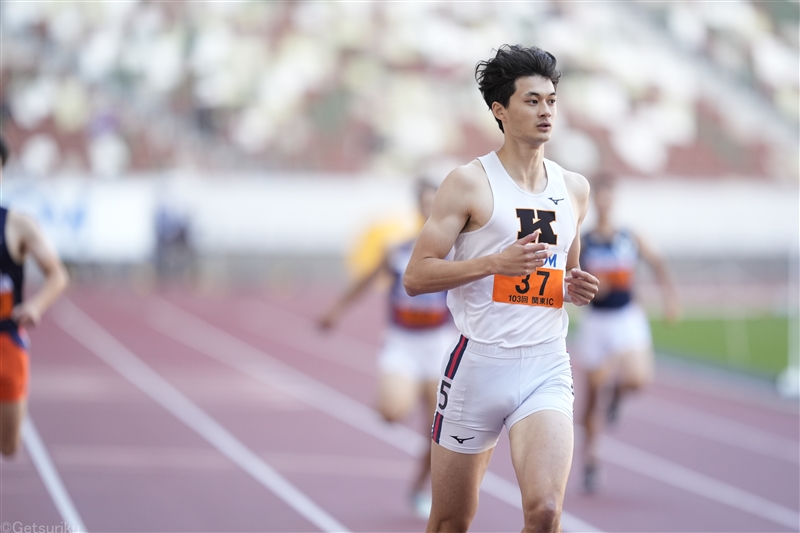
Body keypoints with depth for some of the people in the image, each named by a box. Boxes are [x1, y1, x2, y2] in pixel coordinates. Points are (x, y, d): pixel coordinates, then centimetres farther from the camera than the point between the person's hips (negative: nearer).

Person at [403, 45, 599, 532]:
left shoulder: (575, 189, 12)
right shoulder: (469, 184, -3)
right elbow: (415, 276, -7)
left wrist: (577, 288, 4)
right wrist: (497, 261, -18)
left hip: (547, 368, 3)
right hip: (480, 361, -3)